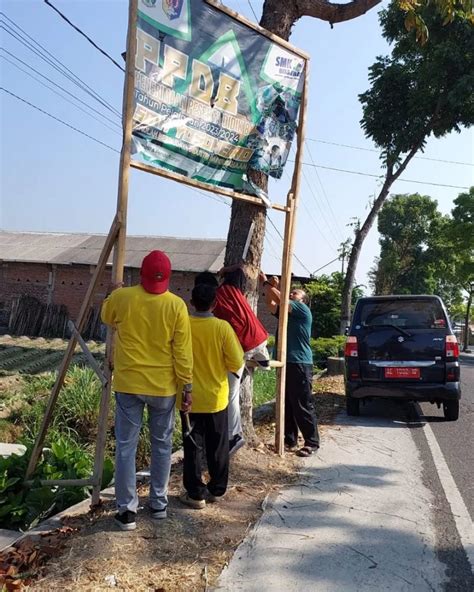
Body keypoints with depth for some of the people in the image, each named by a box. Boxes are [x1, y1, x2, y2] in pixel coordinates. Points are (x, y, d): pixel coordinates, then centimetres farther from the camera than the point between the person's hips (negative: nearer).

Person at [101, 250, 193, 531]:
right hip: (164, 386, 0)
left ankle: (127, 510, 10)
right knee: (162, 446, 15)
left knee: (126, 446, 7)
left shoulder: (121, 297, -7)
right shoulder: (177, 305, -10)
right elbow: (182, 351, -8)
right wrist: (188, 386, -1)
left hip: (128, 384, 0)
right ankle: (159, 504, 25)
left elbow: (107, 318, 16)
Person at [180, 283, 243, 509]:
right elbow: (236, 363, -10)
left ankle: (196, 494, 13)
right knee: (218, 447, 14)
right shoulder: (223, 327, -12)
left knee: (193, 447, 8)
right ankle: (216, 489, 25)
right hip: (216, 397, 0)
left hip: (189, 397, 0)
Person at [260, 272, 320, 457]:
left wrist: (266, 283, -5)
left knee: (303, 406, -5)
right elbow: (271, 304, 6)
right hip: (285, 363, 8)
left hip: (300, 365, -8)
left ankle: (312, 443, 2)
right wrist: (271, 287, -5)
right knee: (286, 405, 11)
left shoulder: (303, 310, -3)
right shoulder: (285, 313, 19)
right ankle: (290, 440, 19)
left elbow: (281, 300, -12)